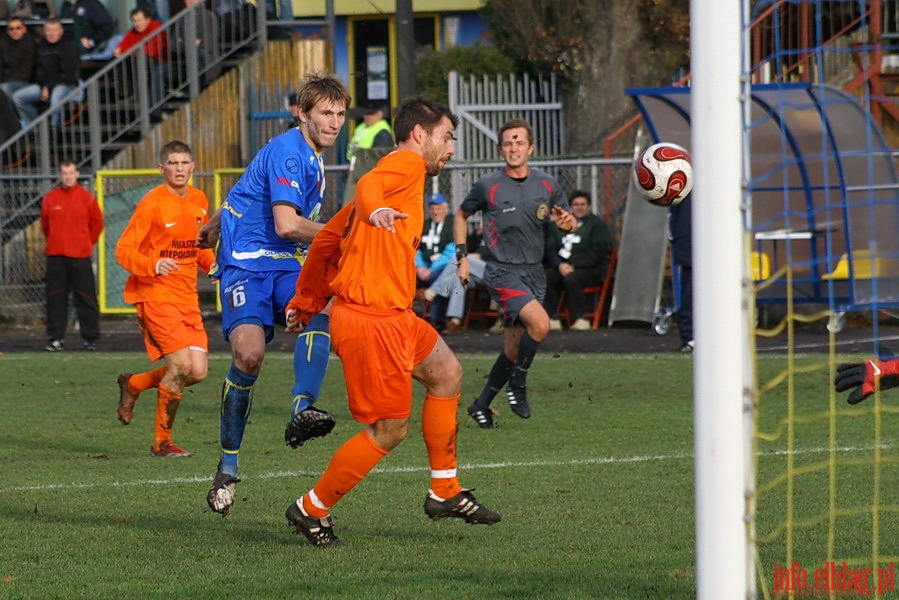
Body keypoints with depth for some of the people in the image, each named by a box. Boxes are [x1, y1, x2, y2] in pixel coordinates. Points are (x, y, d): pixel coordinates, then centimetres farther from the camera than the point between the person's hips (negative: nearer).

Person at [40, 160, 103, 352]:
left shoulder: (87, 198, 0)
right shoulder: (50, 199, 5)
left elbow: (97, 223, 10)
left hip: (80, 256, -2)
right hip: (55, 256, 2)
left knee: (85, 298, -3)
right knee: (55, 298, 2)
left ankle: (90, 338, 4)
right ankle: (56, 338, 8)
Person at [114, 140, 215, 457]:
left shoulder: (199, 201, 10)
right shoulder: (152, 203, -11)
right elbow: (123, 251, -11)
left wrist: (215, 265, 4)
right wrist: (154, 266, -29)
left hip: (187, 297, 7)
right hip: (156, 295, -7)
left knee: (198, 371, -3)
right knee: (182, 365, -18)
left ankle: (132, 384, 23)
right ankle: (161, 441, 0)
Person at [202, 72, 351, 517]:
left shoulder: (310, 158, 18)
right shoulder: (288, 153, -12)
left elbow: (244, 195, 32)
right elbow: (287, 226, -22)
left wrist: (213, 227, 44)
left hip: (286, 265, 8)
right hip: (246, 264, -8)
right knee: (249, 353, -24)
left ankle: (302, 412, -37)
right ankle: (228, 468, -11)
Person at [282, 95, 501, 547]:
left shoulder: (400, 173, 21)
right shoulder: (406, 163, -6)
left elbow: (327, 241, 23)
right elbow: (367, 185, -30)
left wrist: (305, 303, 27)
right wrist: (374, 210, -53)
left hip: (393, 317, 11)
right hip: (372, 319, -11)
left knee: (446, 373, 21)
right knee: (389, 430, -3)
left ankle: (444, 492, 28)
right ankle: (312, 510, 10)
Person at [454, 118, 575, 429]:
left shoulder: (547, 185, 6)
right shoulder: (488, 186, -3)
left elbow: (570, 222, 14)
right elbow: (462, 215, 12)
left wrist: (566, 221, -11)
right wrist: (462, 257, 5)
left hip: (534, 272, 5)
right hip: (503, 272, -5)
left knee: (514, 347, 6)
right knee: (540, 324, -26)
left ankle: (481, 404, 21)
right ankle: (518, 383, -6)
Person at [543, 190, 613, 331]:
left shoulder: (597, 224, 5)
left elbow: (598, 253, -6)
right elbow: (550, 249, 10)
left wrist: (574, 266, -14)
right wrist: (560, 264, -12)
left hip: (590, 270, -4)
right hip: (561, 267, 4)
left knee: (571, 279, -36)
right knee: (546, 277, -28)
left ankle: (581, 318, -26)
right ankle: (552, 318, -28)